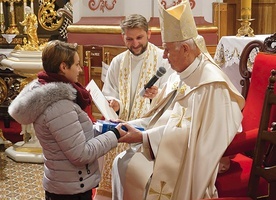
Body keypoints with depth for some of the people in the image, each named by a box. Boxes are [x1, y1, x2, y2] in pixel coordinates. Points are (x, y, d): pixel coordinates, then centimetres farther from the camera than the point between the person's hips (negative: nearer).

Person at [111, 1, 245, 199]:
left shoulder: (211, 83, -18)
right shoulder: (180, 76, 11)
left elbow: (186, 131, -22)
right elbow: (161, 117, 15)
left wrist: (142, 137, -22)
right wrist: (129, 125, 1)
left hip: (183, 157, -8)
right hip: (166, 148, 8)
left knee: (134, 170, -20)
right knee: (122, 162, -8)